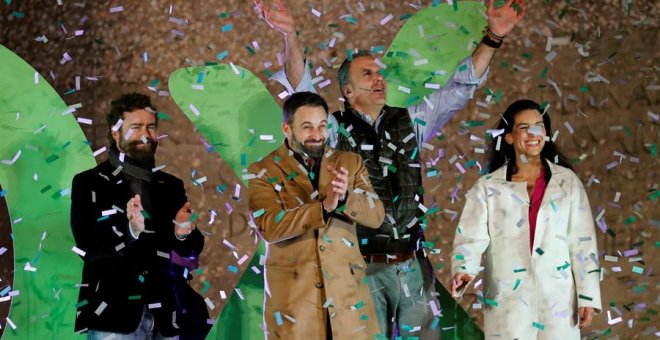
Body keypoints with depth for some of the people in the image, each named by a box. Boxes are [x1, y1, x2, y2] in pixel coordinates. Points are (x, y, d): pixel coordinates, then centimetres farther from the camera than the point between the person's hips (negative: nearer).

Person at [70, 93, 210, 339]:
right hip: (114, 315, -4)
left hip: (166, 316, 4)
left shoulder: (171, 186, 14)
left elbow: (195, 247, 11)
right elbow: (87, 245, -10)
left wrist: (182, 234, -11)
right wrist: (130, 231, -27)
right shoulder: (89, 183, 2)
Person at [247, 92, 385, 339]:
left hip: (347, 289, 3)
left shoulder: (350, 163, 8)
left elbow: (376, 216, -1)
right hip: (292, 294, -2)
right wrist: (323, 207, -27)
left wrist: (345, 197, -22)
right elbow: (269, 227, -16)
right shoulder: (264, 172, -1)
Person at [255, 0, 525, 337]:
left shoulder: (409, 121, 10)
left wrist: (493, 38, -2)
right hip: (364, 267, -3)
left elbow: (459, 87, 8)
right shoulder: (337, 129, 0)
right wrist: (290, 37, -31)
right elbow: (302, 91, -15)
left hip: (413, 264, 3)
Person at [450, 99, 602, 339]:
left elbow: (583, 242, 4)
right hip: (508, 302, -1)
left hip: (558, 301, 1)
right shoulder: (488, 187, 3)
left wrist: (588, 297, 0)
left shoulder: (567, 181, 6)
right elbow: (471, 237, -6)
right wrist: (463, 271, -27)